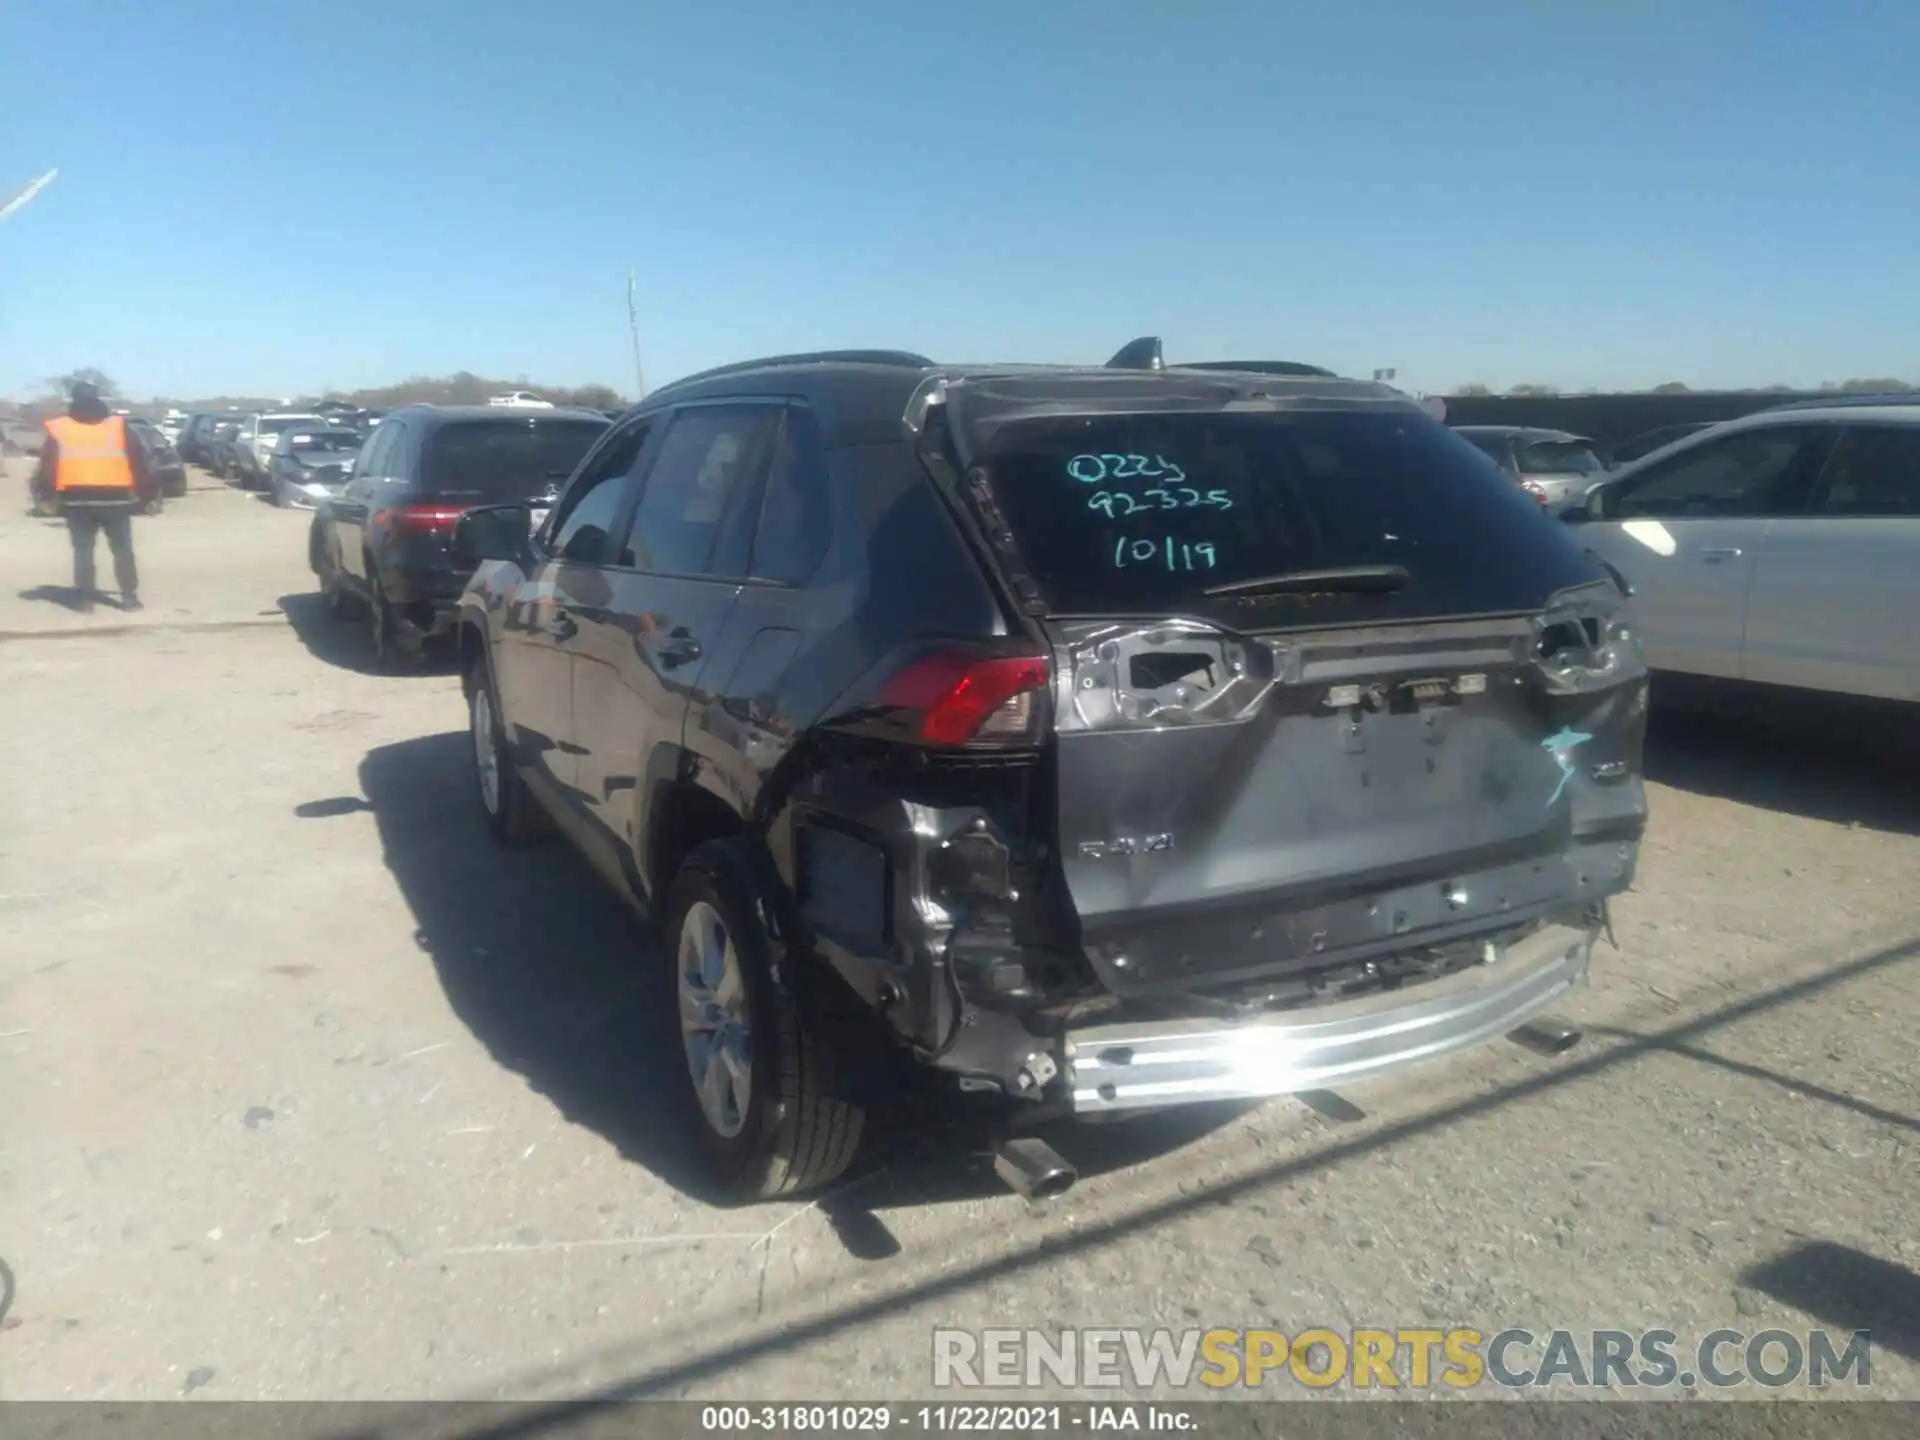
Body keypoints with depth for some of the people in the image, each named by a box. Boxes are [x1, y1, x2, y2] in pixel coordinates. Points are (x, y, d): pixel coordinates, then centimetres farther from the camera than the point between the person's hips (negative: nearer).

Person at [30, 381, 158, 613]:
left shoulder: (58, 430, 7)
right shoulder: (119, 427, 8)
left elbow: (47, 465, 2)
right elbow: (139, 462, 6)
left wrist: (43, 495, 6)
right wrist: (151, 493, 10)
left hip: (77, 501, 0)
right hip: (114, 498, 0)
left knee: (83, 551, 7)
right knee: (123, 550, 8)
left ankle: (85, 599, 5)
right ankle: (129, 597, 4)